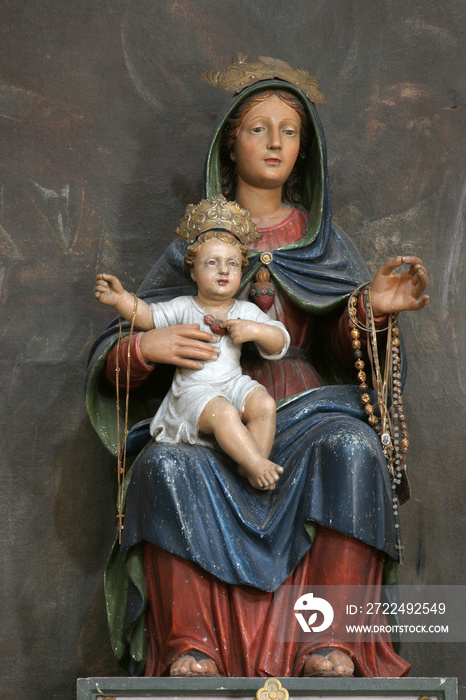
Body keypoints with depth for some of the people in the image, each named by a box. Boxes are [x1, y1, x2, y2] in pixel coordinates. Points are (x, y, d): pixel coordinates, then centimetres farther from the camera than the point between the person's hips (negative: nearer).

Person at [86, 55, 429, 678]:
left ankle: (331, 647, -34)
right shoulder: (193, 244, 16)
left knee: (353, 450, -35)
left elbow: (343, 350, 8)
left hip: (307, 408, 0)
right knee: (169, 464, -35)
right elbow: (110, 360, 11)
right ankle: (189, 650, -33)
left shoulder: (325, 241, 19)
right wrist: (144, 346, -14)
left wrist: (371, 310, -15)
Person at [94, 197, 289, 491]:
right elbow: (147, 316, -3)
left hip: (233, 383, 3)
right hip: (193, 390, -3)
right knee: (223, 413, -34)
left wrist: (254, 331, -10)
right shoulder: (183, 308, 6)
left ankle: (251, 468, -21)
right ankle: (257, 463, -32)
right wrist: (121, 298, -21)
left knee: (264, 404, -27)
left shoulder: (246, 311, 12)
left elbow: (280, 342, 9)